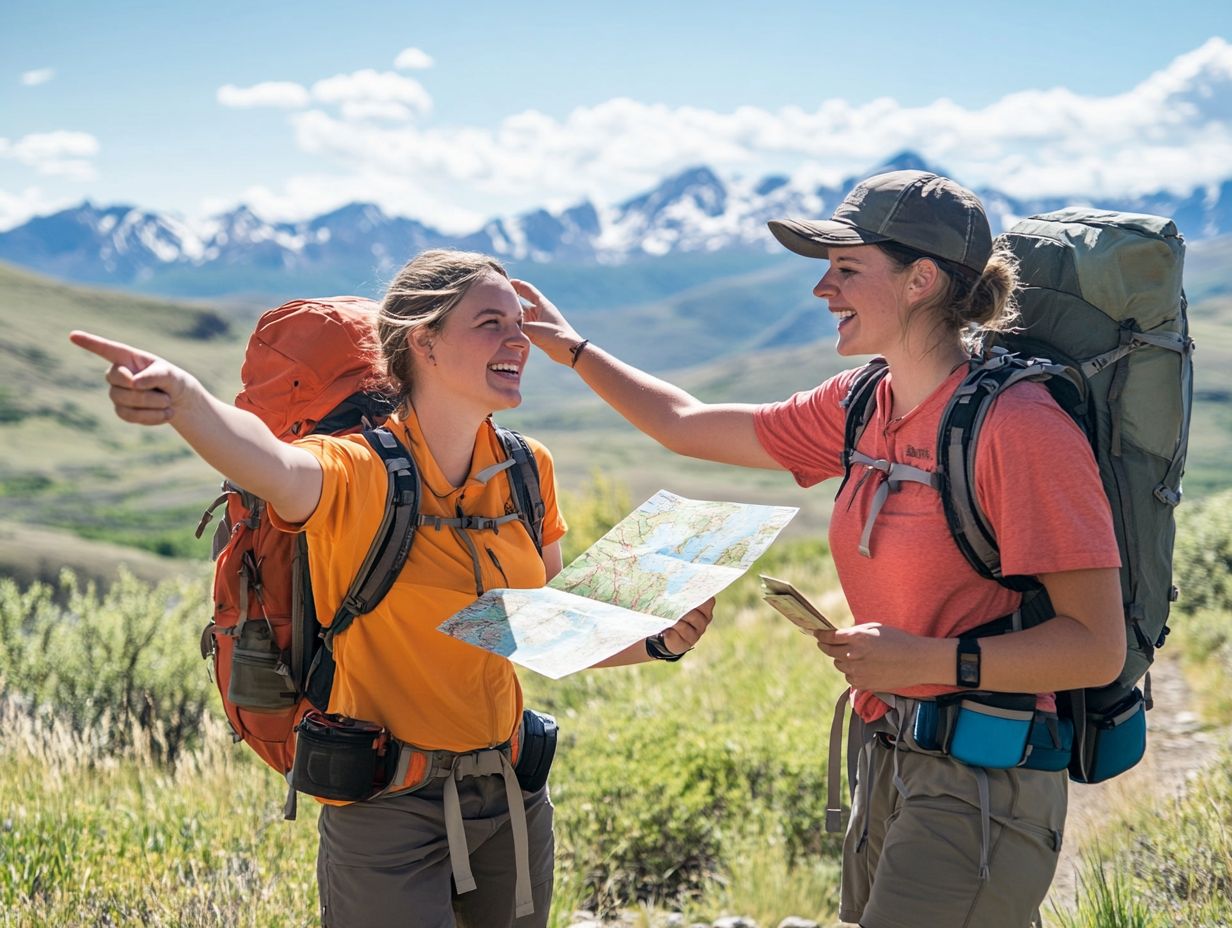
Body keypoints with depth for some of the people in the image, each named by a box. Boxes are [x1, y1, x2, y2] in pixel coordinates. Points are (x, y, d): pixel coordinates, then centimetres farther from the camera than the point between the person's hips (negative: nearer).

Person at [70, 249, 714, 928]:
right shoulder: (359, 473, -16)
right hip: (387, 809, -5)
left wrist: (654, 641, -5)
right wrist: (182, 397, -61)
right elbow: (272, 466, -40)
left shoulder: (526, 471, 2)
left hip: (511, 796, 6)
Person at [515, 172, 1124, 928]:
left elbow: (1099, 648, -18)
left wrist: (926, 659, -21)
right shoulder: (861, 410, 6)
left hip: (979, 790, -7)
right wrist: (573, 349, 22)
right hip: (888, 767, 8)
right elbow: (685, 426, 19)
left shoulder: (1018, 427, -17)